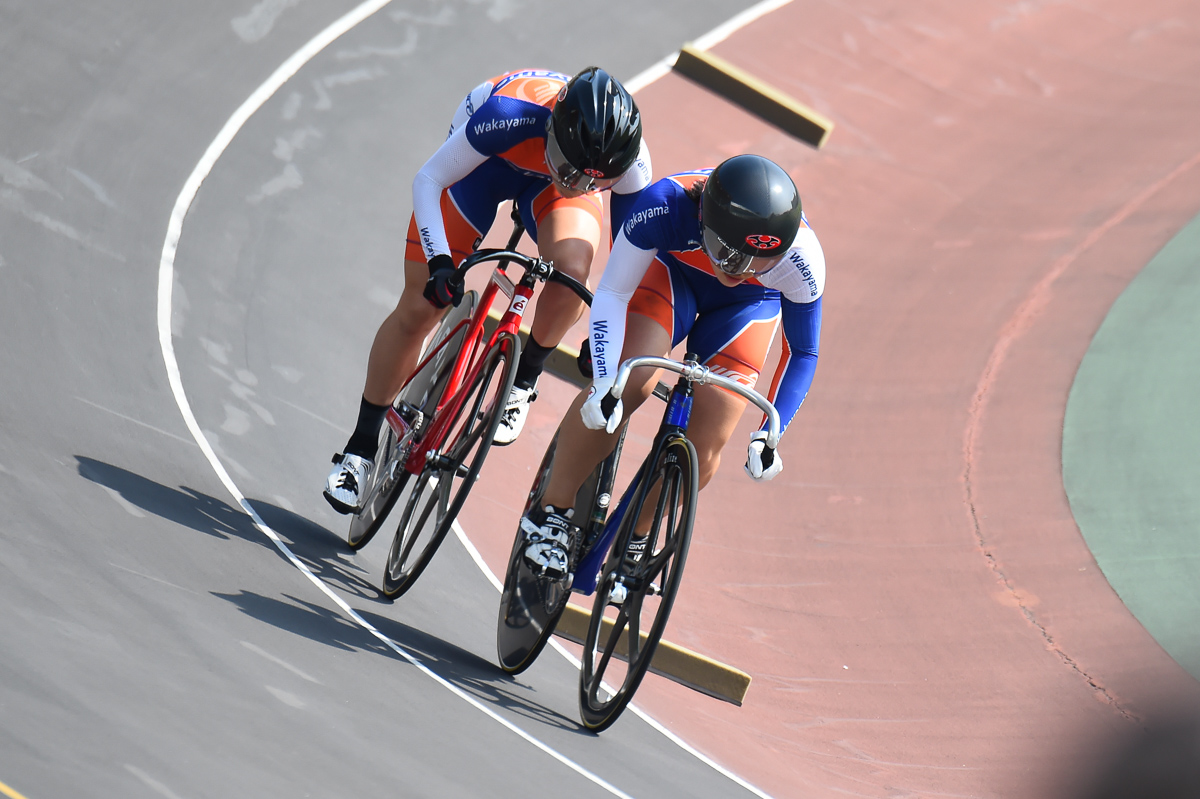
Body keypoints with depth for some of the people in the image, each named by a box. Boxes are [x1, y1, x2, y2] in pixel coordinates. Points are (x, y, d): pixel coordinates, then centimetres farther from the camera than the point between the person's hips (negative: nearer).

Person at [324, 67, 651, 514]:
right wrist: (439, 261, -41)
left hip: (547, 179, 1)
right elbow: (428, 181, -30)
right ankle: (361, 447, 13)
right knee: (418, 310, -4)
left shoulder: (628, 161, -34)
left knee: (572, 268, -31)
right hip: (484, 161, -1)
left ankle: (523, 380, -3)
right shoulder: (510, 114, -43)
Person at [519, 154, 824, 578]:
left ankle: (635, 541, 16)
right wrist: (604, 380, -42)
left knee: (703, 448, -11)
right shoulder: (666, 205, -41)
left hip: (748, 305, 1)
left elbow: (803, 353, -19)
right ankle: (551, 514, -10)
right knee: (629, 382, -27)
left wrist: (767, 435, -29)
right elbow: (611, 294, -28)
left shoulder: (801, 258, -37)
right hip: (672, 270, -1)